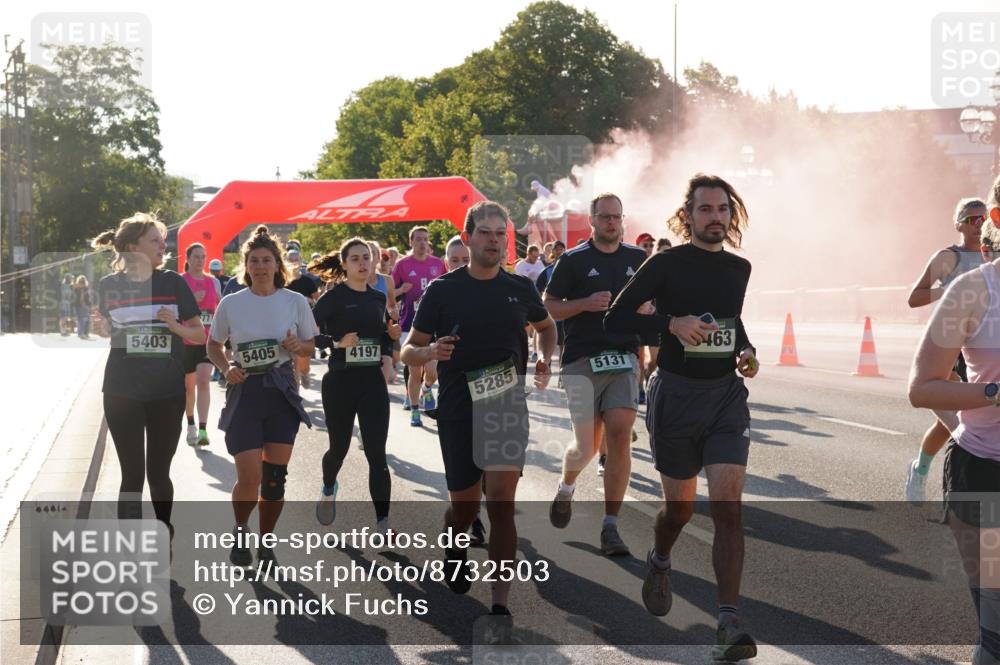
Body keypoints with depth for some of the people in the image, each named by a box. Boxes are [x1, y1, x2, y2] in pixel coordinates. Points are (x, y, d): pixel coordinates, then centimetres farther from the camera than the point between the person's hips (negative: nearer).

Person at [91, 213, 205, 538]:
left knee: (158, 472, 8)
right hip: (123, 393, 0)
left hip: (167, 392, 1)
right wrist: (103, 327, -7)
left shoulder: (173, 282, -2)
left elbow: (200, 334, 3)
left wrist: (176, 327, -15)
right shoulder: (110, 285, -2)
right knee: (132, 475, -1)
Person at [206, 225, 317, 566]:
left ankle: (266, 542, 22)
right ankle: (240, 532, 21)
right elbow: (213, 346, 10)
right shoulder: (231, 304, -1)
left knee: (275, 476, 3)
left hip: (282, 391, 1)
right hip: (245, 392, -1)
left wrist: (297, 346, -14)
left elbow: (310, 346, 9)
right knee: (249, 477, -8)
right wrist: (226, 368, -9)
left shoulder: (296, 302, 0)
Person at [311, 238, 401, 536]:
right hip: (340, 381, -3)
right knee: (339, 447, 13)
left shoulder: (378, 297, 8)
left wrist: (392, 336, -2)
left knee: (377, 453, -5)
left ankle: (383, 523, -3)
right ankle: (328, 489, 47)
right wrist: (337, 342, -25)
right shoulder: (333, 296, -7)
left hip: (373, 381, 3)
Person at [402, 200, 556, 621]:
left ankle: (500, 603, -11)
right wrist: (429, 352, -23)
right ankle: (453, 554, 44)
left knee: (501, 502, -11)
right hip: (457, 410, 0)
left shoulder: (519, 289, 5)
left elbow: (546, 326, 25)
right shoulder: (444, 290, -2)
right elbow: (408, 351, 0)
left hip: (506, 406, 1)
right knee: (464, 503, 9)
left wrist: (544, 361, 6)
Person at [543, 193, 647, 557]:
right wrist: (586, 304, -14)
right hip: (582, 360, -2)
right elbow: (549, 307, 2)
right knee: (587, 446, -2)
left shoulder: (638, 259, 12)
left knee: (620, 434, -12)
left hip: (624, 359, 2)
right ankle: (566, 486, 34)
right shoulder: (573, 260, 1)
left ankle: (610, 527, -7)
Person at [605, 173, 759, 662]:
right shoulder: (666, 264, -6)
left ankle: (729, 623, -14)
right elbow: (615, 319, -10)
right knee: (680, 506, 11)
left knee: (728, 506, -12)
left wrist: (748, 353, 5)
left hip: (726, 394, 2)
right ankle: (659, 562, 46)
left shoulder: (740, 269, 8)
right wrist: (671, 323, -23)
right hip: (676, 396, -2)